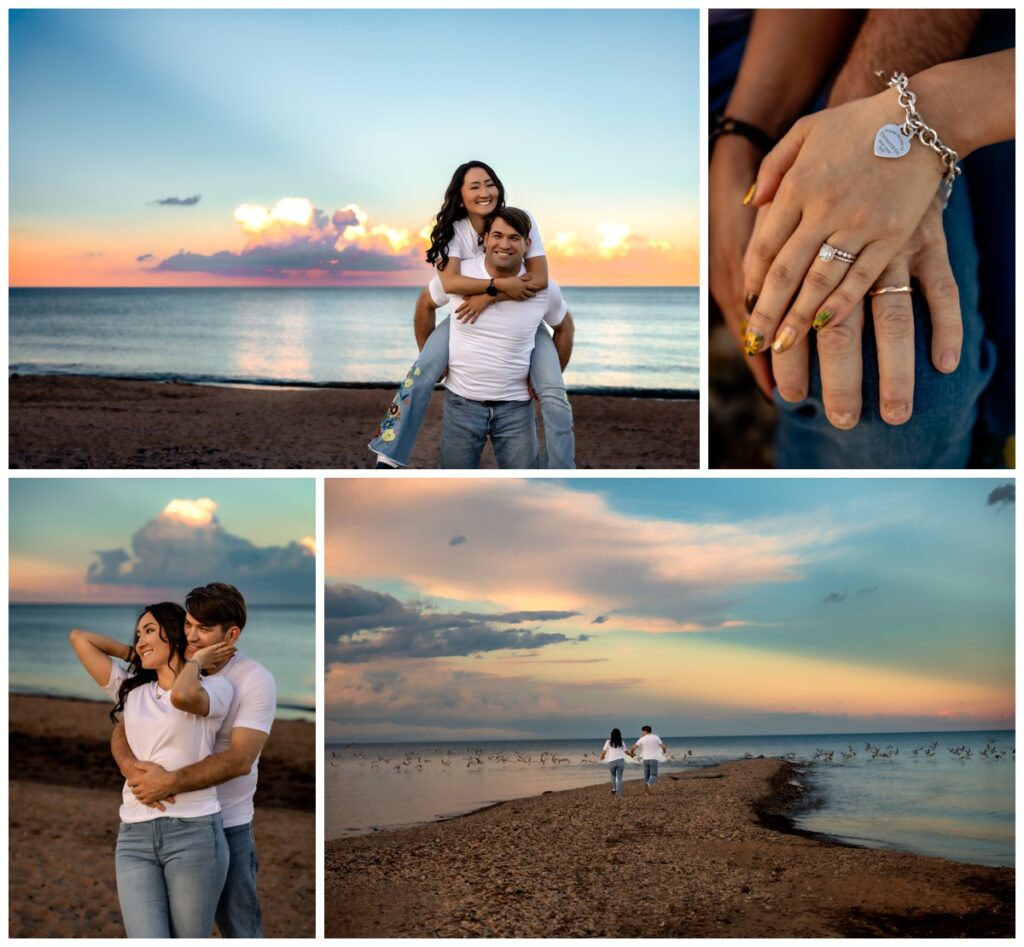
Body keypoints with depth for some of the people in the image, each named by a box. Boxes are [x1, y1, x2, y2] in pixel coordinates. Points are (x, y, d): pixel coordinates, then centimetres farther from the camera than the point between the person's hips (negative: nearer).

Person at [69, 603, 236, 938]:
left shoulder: (215, 687, 3)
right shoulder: (130, 690, 17)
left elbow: (182, 695, -20)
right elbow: (79, 638, 20)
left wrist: (195, 660, -2)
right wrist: (134, 654, 21)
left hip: (193, 830, -3)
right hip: (134, 835, 4)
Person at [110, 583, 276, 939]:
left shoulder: (255, 681, -12)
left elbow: (240, 759, -22)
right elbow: (122, 730, -1)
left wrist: (170, 782, -31)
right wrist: (130, 766, -25)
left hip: (227, 825, -3)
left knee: (238, 926, 8)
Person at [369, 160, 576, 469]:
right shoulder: (456, 230, -14)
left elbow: (540, 279, -23)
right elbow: (449, 281, -30)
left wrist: (488, 297, -32)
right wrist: (501, 284, -40)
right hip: (471, 315, 1)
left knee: (555, 397, -17)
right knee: (421, 374, -20)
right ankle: (388, 460, -12)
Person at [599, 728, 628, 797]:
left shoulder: (609, 742, 4)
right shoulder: (621, 743, 9)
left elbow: (604, 751, 7)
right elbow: (625, 751, 14)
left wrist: (601, 757, 29)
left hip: (612, 761, -1)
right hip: (620, 761, 1)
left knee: (613, 776, 23)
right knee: (619, 778, 4)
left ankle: (614, 789, 10)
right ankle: (619, 793, -2)